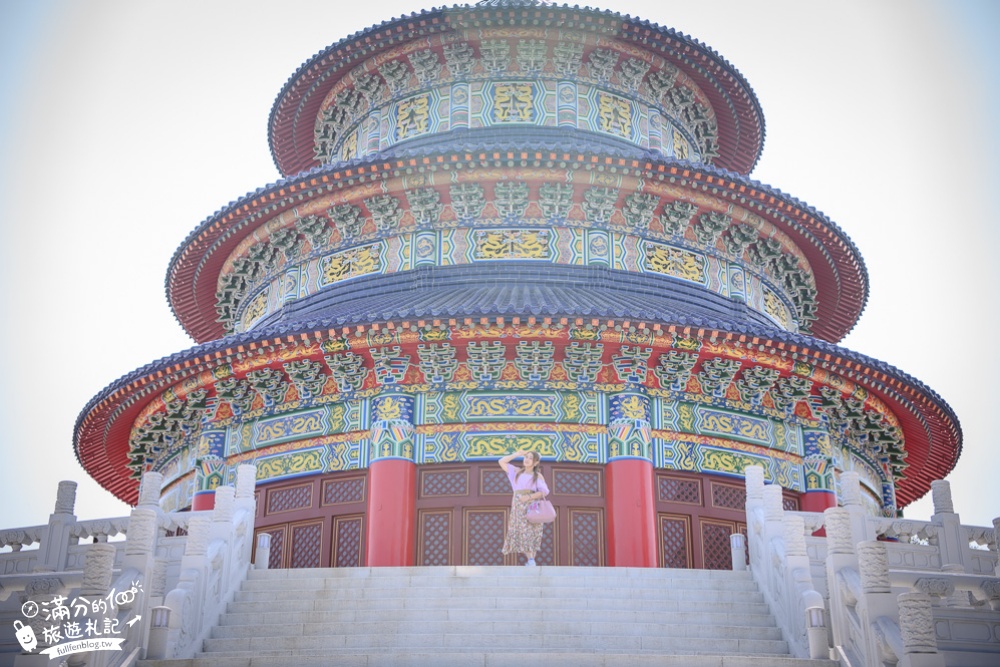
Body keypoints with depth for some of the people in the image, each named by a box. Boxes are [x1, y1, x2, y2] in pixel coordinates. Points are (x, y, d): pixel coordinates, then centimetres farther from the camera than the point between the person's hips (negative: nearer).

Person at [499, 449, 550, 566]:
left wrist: (530, 496, -16)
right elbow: (502, 462, 14)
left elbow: (545, 491, -5)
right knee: (521, 533, -4)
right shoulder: (517, 472, 17)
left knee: (530, 534, -11)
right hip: (518, 507, 3)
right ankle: (530, 560, -3)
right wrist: (516, 454, 10)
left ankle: (531, 560, -13)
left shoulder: (538, 476, 6)